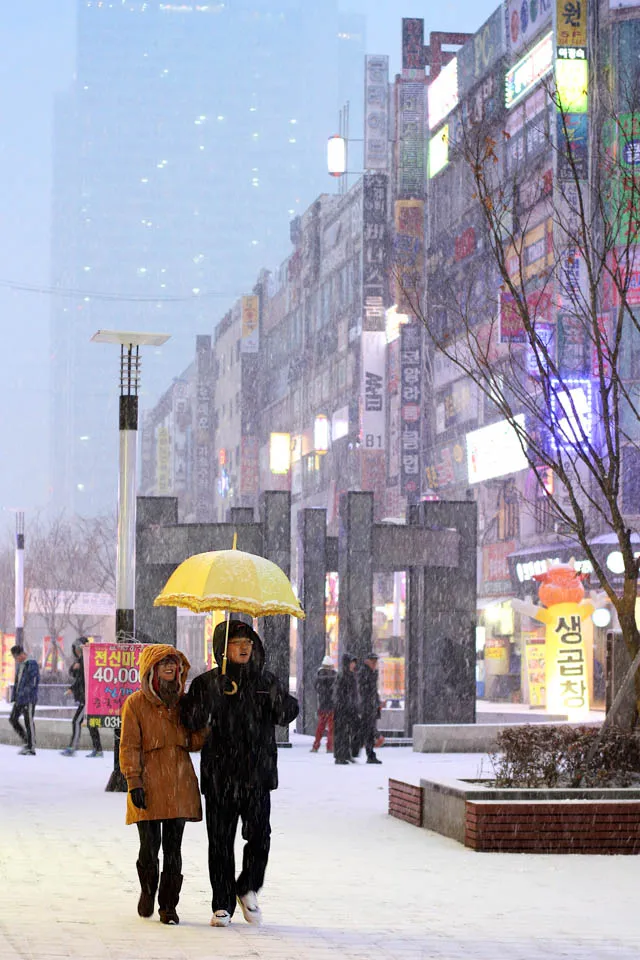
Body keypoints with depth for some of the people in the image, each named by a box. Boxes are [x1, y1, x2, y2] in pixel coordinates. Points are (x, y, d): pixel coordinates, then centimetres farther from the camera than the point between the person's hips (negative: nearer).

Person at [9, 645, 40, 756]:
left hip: (29, 699, -9)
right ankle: (27, 742, 18)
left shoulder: (31, 664, -12)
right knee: (13, 719, 9)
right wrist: (14, 696, 14)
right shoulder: (20, 665, 15)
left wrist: (24, 695, -20)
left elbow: (33, 682, -17)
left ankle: (32, 748, 1)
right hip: (19, 699, 9)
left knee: (28, 722, -5)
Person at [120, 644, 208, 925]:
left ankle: (168, 906, 11)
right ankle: (148, 891, 26)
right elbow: (129, 746, -3)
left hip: (179, 783, 3)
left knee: (173, 848, 2)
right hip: (149, 783, -3)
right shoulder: (136, 703, 0)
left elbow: (193, 742, 15)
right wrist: (134, 781, -12)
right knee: (150, 845, -2)